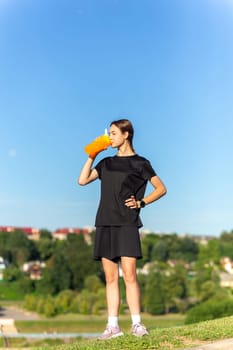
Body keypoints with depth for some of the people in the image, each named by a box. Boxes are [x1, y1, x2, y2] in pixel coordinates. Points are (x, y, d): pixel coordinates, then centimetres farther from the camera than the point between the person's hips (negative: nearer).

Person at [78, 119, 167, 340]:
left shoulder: (139, 163, 4)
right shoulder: (107, 163, 17)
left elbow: (161, 189, 5)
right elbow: (82, 180, 12)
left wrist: (141, 203, -6)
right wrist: (91, 156, 9)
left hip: (127, 224, -5)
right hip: (105, 224, 5)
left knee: (129, 275, -11)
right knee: (110, 277, 3)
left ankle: (137, 324, -5)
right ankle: (112, 326, 5)